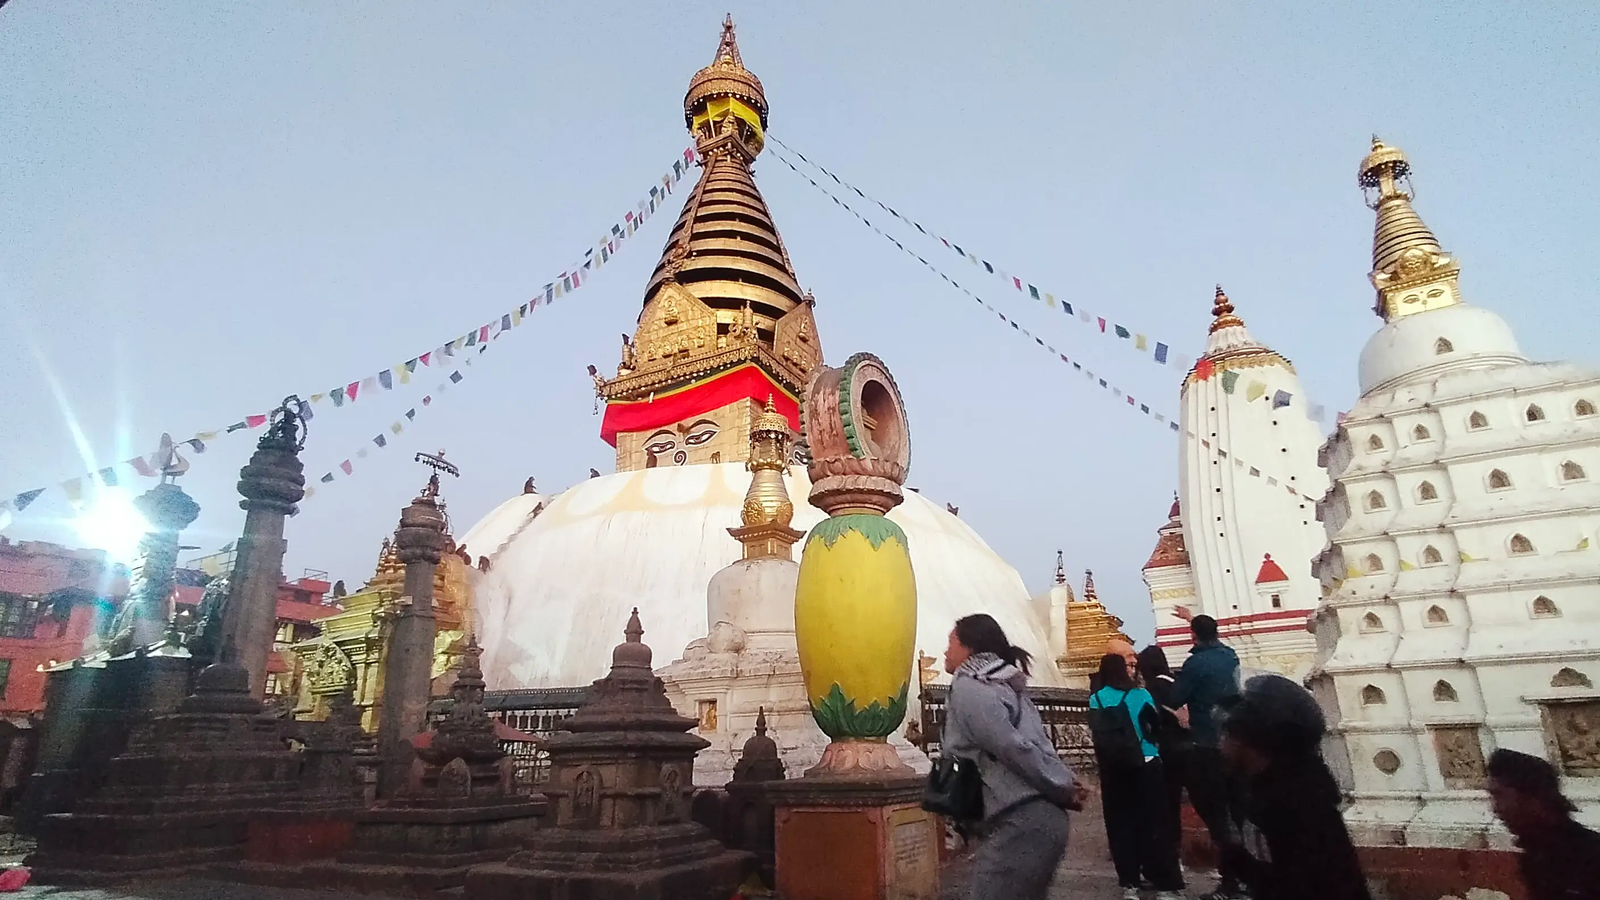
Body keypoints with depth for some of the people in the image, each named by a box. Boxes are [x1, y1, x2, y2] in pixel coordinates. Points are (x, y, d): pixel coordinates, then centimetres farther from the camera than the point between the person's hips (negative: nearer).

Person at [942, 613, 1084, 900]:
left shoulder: (967, 688, -8)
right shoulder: (1004, 685, 20)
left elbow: (1014, 748, -15)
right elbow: (1040, 745, 17)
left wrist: (1063, 789, -5)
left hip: (1018, 823, -10)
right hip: (1041, 817, 10)